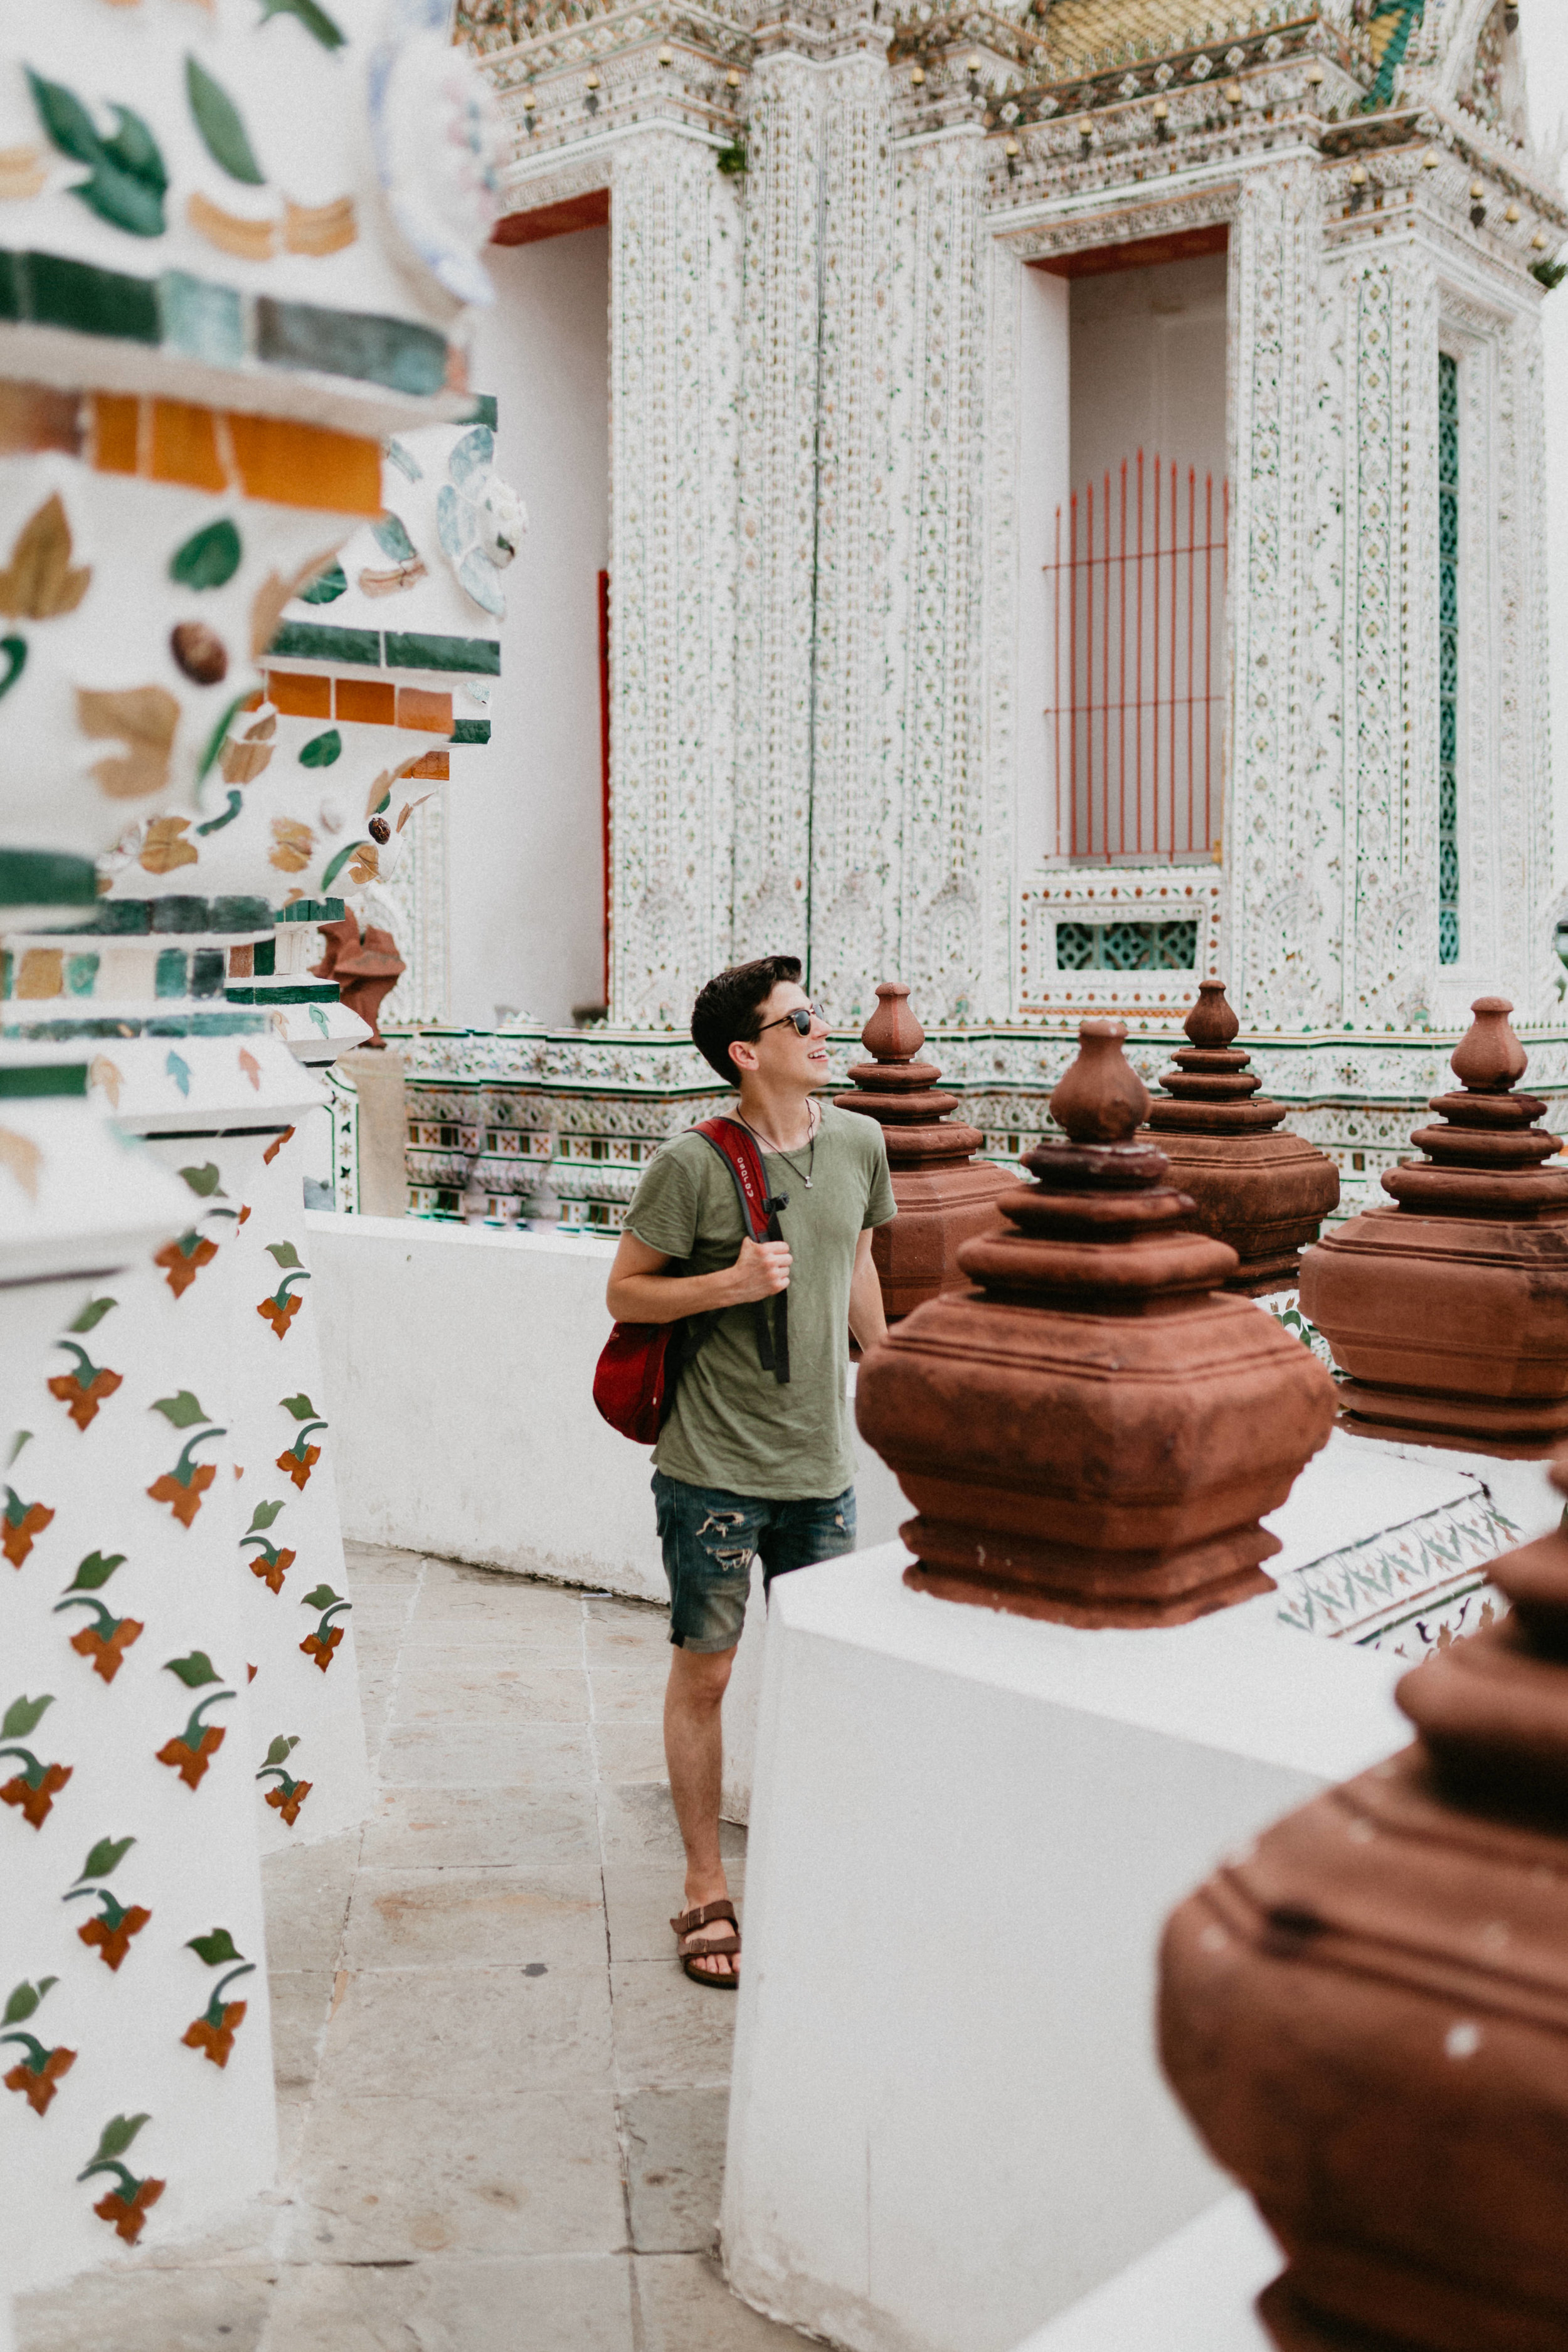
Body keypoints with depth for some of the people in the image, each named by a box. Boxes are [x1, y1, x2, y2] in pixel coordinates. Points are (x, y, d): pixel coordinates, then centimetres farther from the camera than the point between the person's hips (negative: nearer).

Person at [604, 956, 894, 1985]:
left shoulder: (859, 1143, 1)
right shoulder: (692, 1165, -15)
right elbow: (625, 1291, -7)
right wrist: (732, 1284, -21)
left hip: (823, 1458, 5)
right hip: (714, 1465, -4)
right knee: (706, 1672, 6)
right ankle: (706, 1887, 21)